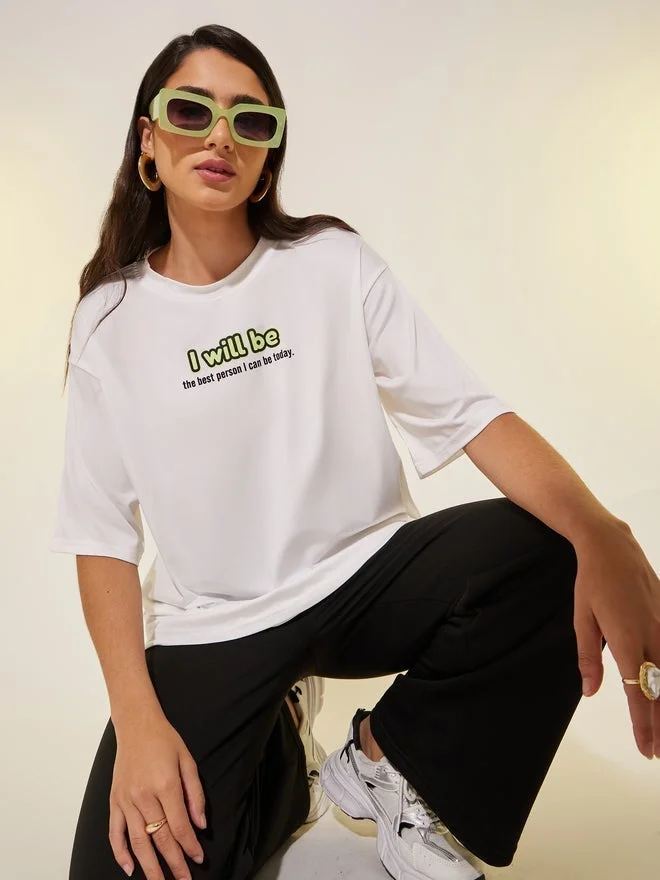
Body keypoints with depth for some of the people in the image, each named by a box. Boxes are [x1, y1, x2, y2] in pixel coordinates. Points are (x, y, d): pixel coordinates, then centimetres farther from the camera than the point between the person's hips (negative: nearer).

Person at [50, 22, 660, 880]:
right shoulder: (110, 318, 0)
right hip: (209, 625, 0)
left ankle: (387, 758, -1)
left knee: (547, 553, -27)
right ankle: (277, 755, 14)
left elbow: (473, 412, -12)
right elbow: (102, 533, -2)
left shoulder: (334, 263, -2)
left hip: (364, 576, 1)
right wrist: (137, 720, -15)